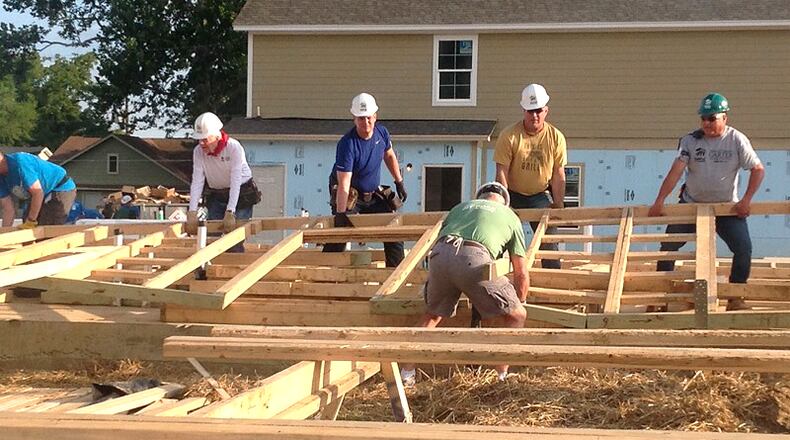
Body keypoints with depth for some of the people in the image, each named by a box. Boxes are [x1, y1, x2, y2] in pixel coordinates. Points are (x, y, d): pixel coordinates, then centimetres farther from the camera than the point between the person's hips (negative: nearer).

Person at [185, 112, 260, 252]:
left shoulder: (234, 148, -25)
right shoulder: (198, 151, -13)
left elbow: (235, 182, -28)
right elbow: (197, 181, -17)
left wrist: (230, 213, -35)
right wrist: (192, 213, -26)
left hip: (241, 194, -4)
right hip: (216, 195, 4)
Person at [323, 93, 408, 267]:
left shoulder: (381, 132, -7)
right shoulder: (347, 144, -27)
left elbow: (389, 156, 16)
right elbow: (343, 184, -33)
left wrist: (399, 182, 16)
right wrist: (340, 213, -39)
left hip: (374, 195, 6)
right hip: (350, 197, -6)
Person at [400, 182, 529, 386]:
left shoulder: (461, 206, 39)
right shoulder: (510, 217, 31)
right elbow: (521, 274, 28)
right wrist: (518, 304, 44)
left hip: (439, 255, 4)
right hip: (474, 259, -4)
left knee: (432, 314, 27)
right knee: (515, 316, 14)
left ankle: (406, 372, 22)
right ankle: (502, 375, 7)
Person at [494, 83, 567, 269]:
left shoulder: (556, 137, -8)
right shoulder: (509, 136, -16)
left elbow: (558, 174, -4)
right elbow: (502, 173, -15)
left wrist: (558, 205, -6)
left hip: (540, 196, 2)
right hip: (513, 194, -1)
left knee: (549, 240, 1)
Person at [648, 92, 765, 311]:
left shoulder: (737, 140, -9)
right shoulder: (690, 140, -8)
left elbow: (758, 170, -7)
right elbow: (676, 171, -15)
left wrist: (746, 200, -16)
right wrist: (659, 201, -24)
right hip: (691, 204, 1)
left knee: (743, 248, -14)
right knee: (668, 246, -2)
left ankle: (735, 298, -2)